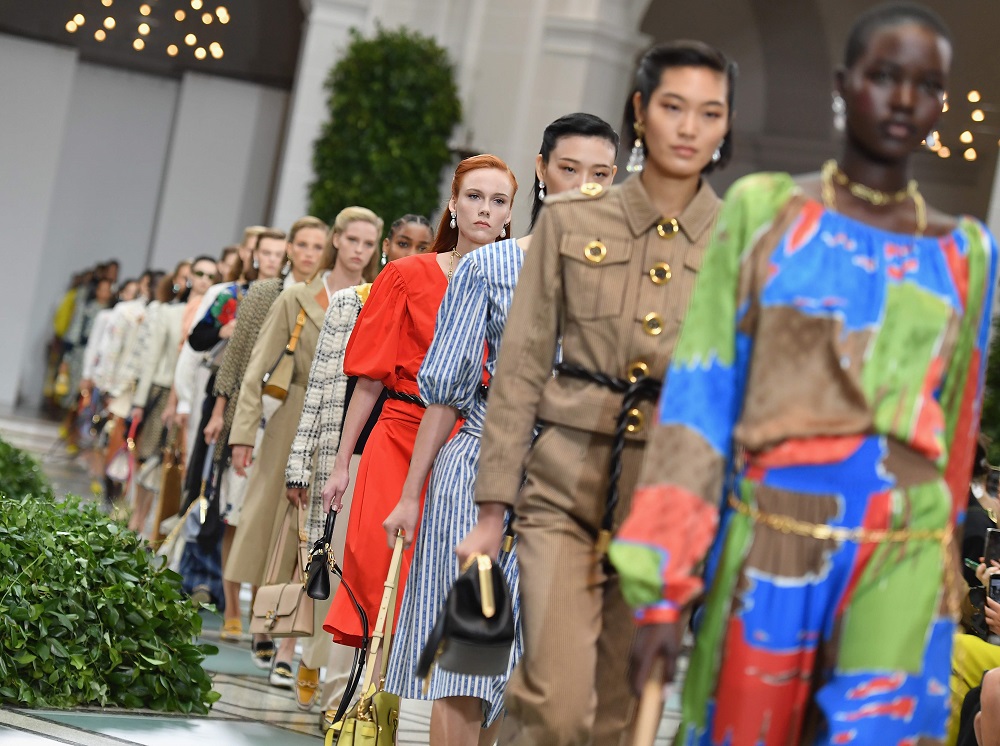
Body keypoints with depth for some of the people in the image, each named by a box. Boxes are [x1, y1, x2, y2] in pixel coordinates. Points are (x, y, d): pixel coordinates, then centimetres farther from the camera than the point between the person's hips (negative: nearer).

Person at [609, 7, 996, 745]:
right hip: (772, 543, -1)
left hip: (901, 553, 1)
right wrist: (663, 586, -8)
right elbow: (701, 396, -2)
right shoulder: (763, 210, 3)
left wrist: (939, 574, 20)